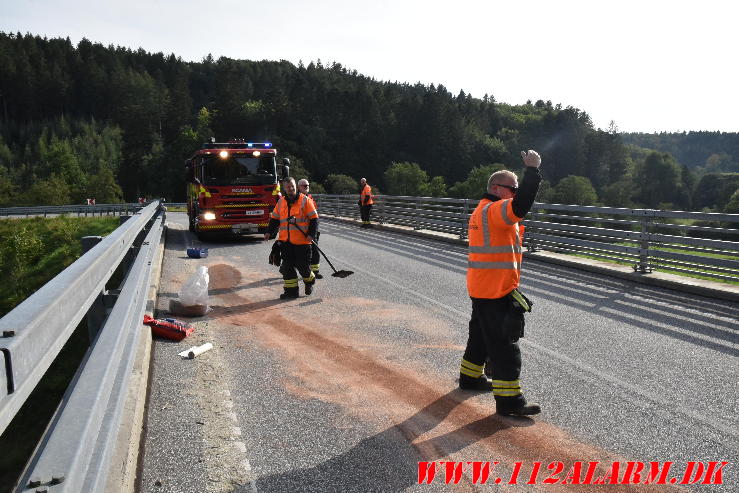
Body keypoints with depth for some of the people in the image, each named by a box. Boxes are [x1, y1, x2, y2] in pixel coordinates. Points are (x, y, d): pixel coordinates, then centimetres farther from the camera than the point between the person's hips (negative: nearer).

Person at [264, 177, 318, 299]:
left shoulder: (305, 200, -3)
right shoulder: (281, 202, 10)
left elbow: (314, 219, -4)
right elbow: (275, 219, 17)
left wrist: (311, 234, -14)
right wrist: (269, 232, 3)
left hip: (302, 241, -4)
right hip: (285, 241, 4)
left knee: (303, 266, 1)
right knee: (287, 266, 3)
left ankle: (309, 282, 30)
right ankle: (291, 290, 12)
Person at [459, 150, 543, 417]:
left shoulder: (483, 210, 16)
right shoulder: (494, 210, -17)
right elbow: (521, 204, -35)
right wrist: (532, 170, -30)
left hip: (481, 289, 11)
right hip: (496, 292, -11)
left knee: (481, 334, 24)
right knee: (504, 344, -6)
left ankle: (470, 377, 40)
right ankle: (509, 400, -1)